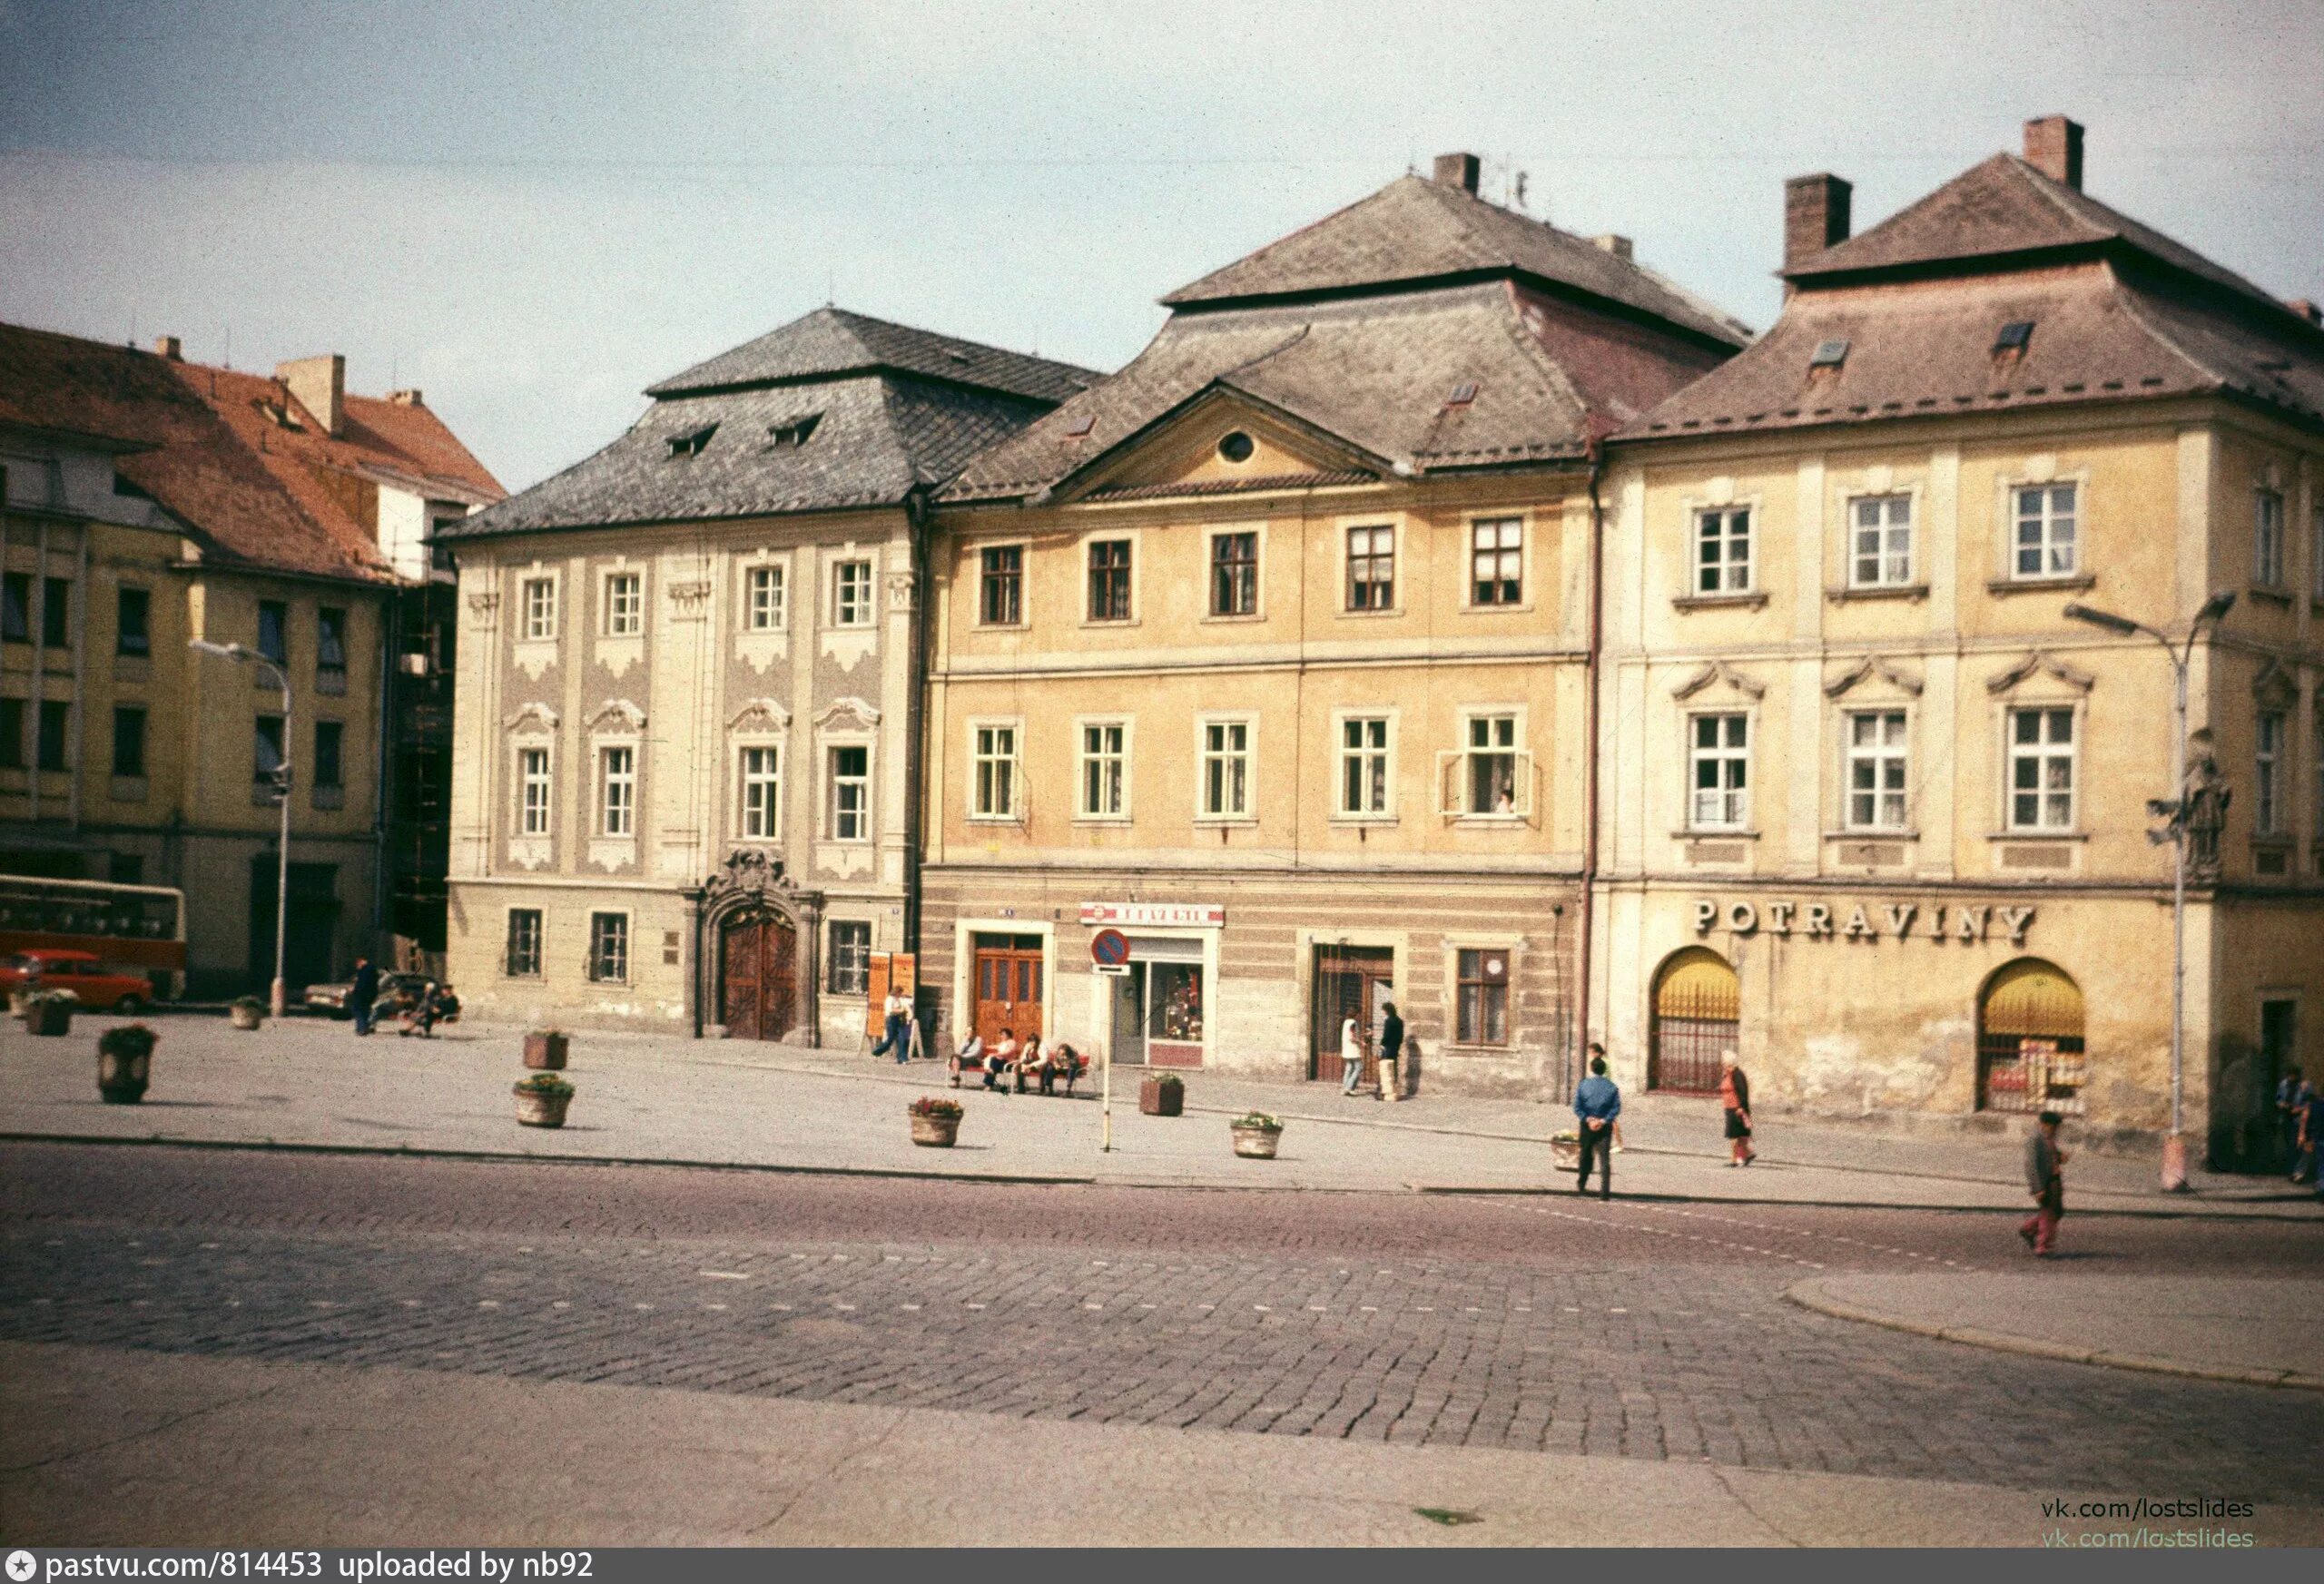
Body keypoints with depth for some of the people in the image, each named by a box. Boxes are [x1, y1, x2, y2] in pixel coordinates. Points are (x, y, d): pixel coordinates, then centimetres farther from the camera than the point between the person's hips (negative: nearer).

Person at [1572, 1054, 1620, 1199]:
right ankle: (1605, 1191, -10)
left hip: (1587, 1126, 0)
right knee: (1605, 1159, 0)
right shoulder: (1611, 1086, 1)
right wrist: (1603, 1121, -13)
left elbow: (1577, 1107, -10)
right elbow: (1616, 1107, -8)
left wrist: (1588, 1119, -13)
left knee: (1586, 1155, 18)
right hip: (1605, 1127, 0)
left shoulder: (1583, 1085, -1)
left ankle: (1581, 1185, 30)